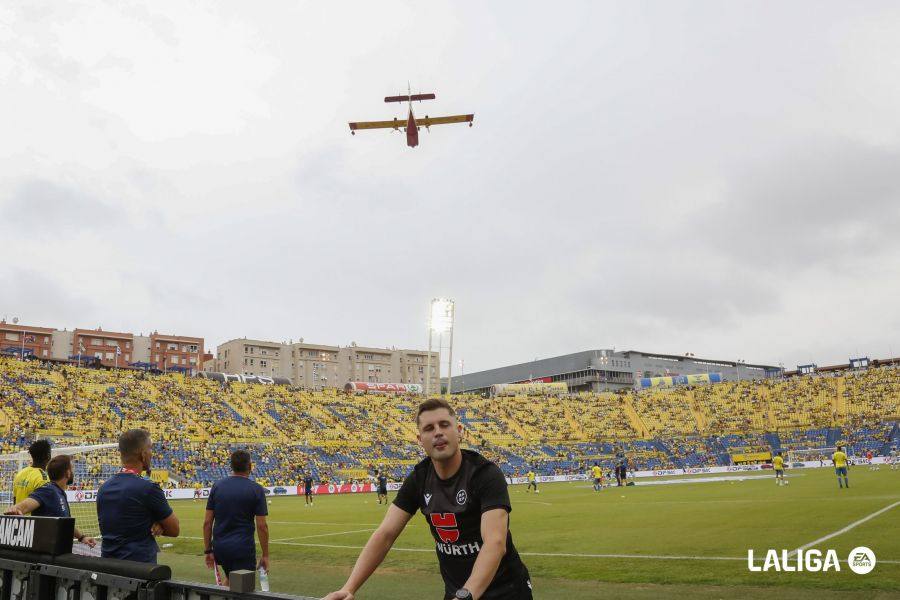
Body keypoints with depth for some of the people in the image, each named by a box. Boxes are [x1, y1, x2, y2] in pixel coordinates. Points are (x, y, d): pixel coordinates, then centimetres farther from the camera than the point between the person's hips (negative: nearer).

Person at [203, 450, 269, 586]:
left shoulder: (217, 486, 4)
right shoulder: (256, 489, -6)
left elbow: (207, 522, 2)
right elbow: (261, 526, -9)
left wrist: (208, 550, 10)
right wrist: (265, 556, -2)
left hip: (219, 548, 4)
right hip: (243, 549, -4)